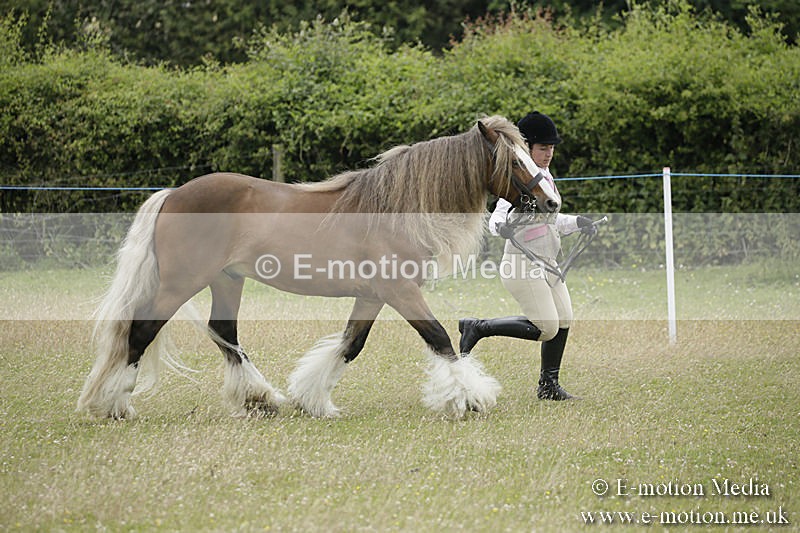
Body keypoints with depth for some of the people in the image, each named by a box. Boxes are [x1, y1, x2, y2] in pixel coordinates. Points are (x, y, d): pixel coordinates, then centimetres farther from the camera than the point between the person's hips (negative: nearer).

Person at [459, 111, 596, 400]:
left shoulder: (546, 177, 14)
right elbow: (498, 217, -25)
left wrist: (577, 222, 18)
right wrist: (502, 226, -46)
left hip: (547, 264, 9)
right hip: (523, 265, -9)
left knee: (563, 321, 6)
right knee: (547, 328, -15)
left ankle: (548, 385, 20)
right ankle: (479, 328, -2)